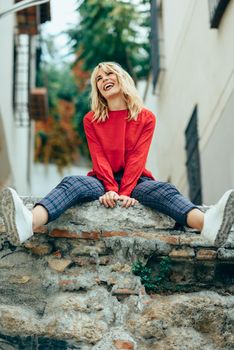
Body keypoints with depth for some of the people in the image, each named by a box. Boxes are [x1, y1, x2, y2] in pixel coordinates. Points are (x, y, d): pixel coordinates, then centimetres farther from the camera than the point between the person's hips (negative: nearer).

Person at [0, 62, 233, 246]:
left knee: (164, 190, -33)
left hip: (134, 180, 0)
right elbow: (99, 158, -4)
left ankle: (208, 225, -66)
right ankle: (28, 223, -65)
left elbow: (137, 158, -6)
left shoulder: (146, 118, 6)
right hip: (103, 181, 0)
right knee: (72, 183, -32)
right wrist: (111, 189, -22)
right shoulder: (91, 120, 9)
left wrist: (124, 192, -21)